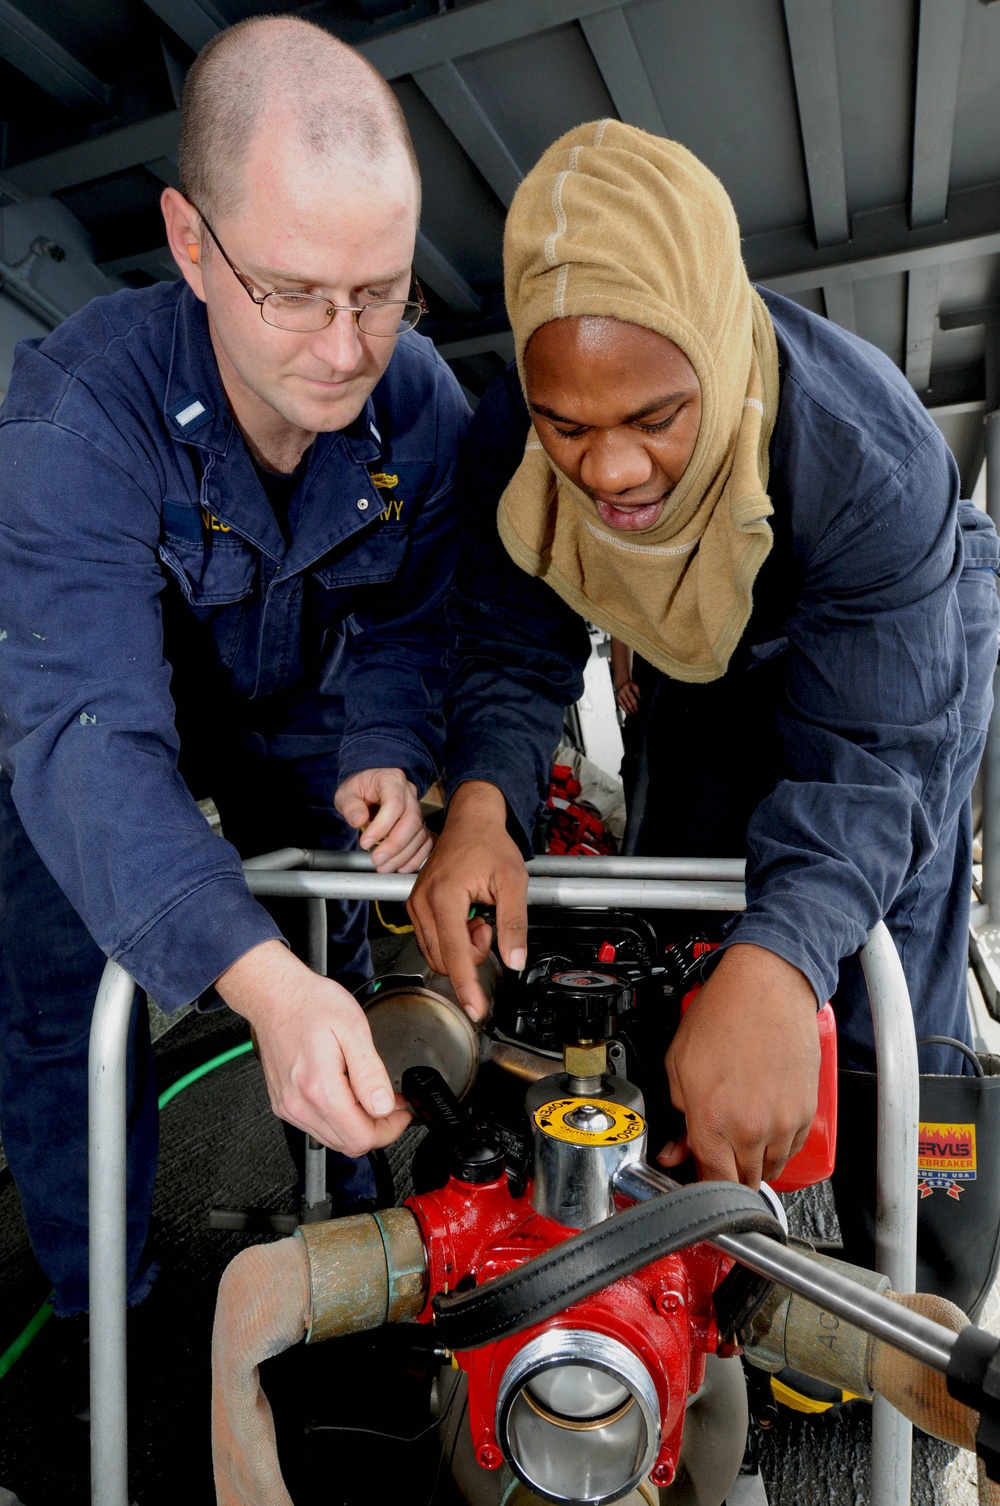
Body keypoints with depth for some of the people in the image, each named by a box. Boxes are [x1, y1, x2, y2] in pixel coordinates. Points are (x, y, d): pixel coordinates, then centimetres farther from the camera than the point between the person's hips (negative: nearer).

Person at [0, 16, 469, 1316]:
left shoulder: (423, 403, -23)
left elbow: (411, 623, -10)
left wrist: (387, 758, -32)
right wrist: (261, 981, -58)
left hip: (300, 712, 3)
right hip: (106, 715, -2)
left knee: (338, 966, 12)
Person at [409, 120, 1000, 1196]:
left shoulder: (871, 461, -41)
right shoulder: (508, 439, -28)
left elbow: (871, 755, -38)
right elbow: (512, 649, -20)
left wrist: (775, 966, -56)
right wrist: (482, 797, -42)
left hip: (905, 640, -3)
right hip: (699, 660, 4)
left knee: (880, 1000, -6)